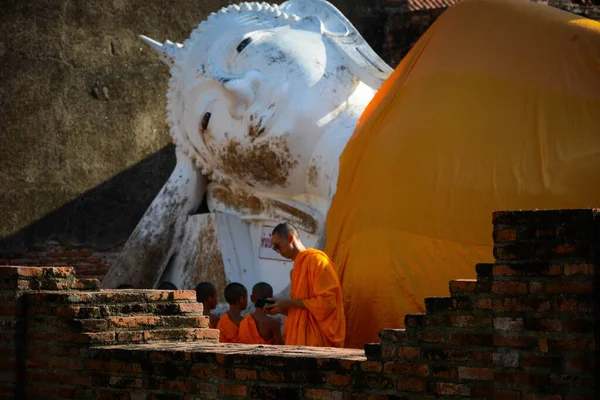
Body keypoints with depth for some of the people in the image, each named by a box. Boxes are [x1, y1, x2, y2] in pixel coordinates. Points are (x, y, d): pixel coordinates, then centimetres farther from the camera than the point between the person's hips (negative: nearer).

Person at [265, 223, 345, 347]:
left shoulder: (316, 259, -6)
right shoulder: (296, 268, 18)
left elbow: (326, 302, -15)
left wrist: (289, 303, -11)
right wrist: (281, 309, 4)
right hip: (299, 339, 7)